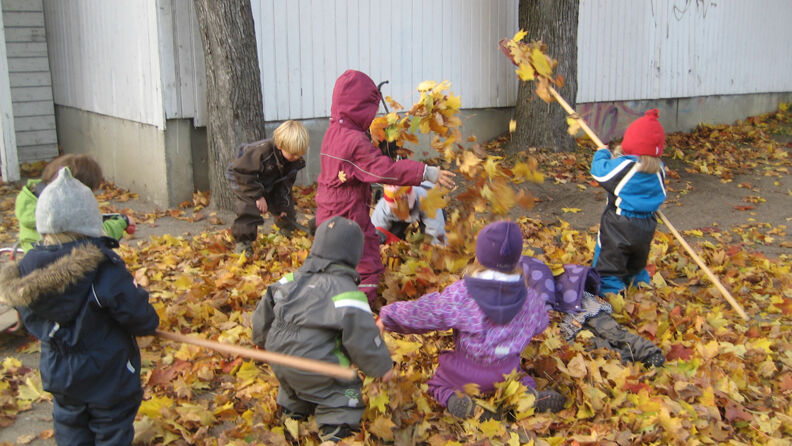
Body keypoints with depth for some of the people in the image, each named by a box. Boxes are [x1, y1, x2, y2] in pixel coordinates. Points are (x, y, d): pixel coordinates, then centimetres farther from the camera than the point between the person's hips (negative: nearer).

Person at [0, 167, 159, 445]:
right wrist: (149, 323, 0)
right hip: (108, 378, -5)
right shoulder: (103, 269, -28)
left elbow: (31, 321, 4)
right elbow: (136, 313, -22)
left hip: (59, 377, 5)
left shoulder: (28, 270, -11)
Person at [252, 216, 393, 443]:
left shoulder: (294, 278, 5)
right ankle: (335, 428, -3)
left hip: (277, 358, 7)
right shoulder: (346, 291, -17)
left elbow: (266, 307, 13)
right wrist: (382, 366, -3)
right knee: (347, 392, 9)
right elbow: (362, 335, -18)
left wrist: (264, 340, 30)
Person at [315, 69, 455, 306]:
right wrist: (427, 173, -25)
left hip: (329, 212, 10)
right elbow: (384, 169, -26)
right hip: (350, 216, -10)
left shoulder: (333, 132, 7)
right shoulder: (356, 141, -23)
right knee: (367, 268, 1)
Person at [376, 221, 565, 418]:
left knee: (437, 384, 21)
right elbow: (539, 325, 6)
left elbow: (419, 314, -17)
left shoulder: (459, 295, -23)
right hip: (506, 372, 3)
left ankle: (455, 400, -11)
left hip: (465, 372, -3)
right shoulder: (531, 300, -14)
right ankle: (529, 393, 1)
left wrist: (387, 317, -1)